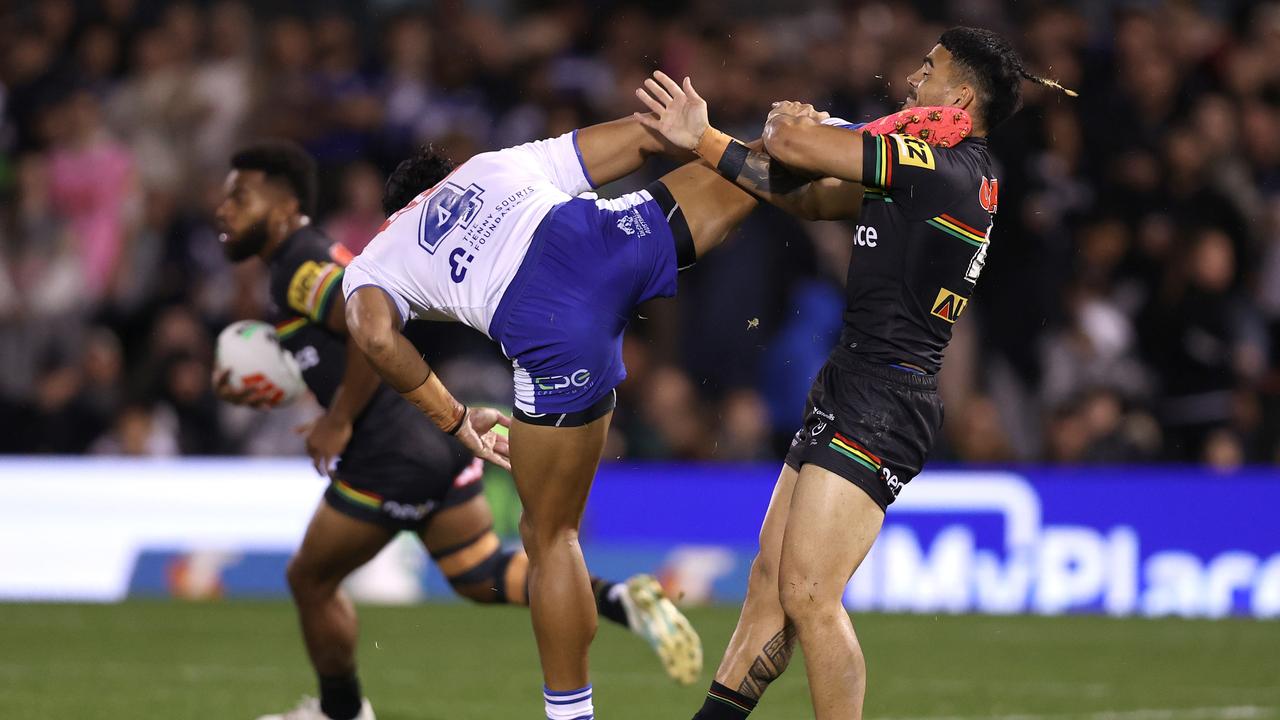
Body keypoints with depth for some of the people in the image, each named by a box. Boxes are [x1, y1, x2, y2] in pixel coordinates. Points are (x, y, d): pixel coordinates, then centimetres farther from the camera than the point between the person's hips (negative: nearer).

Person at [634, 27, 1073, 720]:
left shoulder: (945, 166, -14)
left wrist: (791, 120, 11)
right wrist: (703, 141, 7)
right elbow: (805, 195, 19)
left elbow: (787, 142, -13)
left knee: (808, 594, -14)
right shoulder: (958, 174, 18)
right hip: (850, 393, 10)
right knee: (770, 579, 10)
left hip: (881, 395, -10)